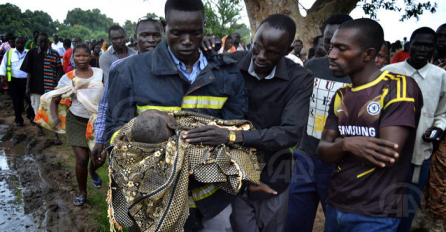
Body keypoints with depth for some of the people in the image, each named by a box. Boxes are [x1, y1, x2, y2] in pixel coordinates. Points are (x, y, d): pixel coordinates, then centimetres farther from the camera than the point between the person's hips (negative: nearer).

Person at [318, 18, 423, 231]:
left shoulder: (399, 87, -14)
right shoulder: (340, 96, 8)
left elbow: (390, 157, -23)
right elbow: (322, 152, 1)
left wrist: (339, 145, -9)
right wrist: (346, 145, -20)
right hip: (335, 205, 6)